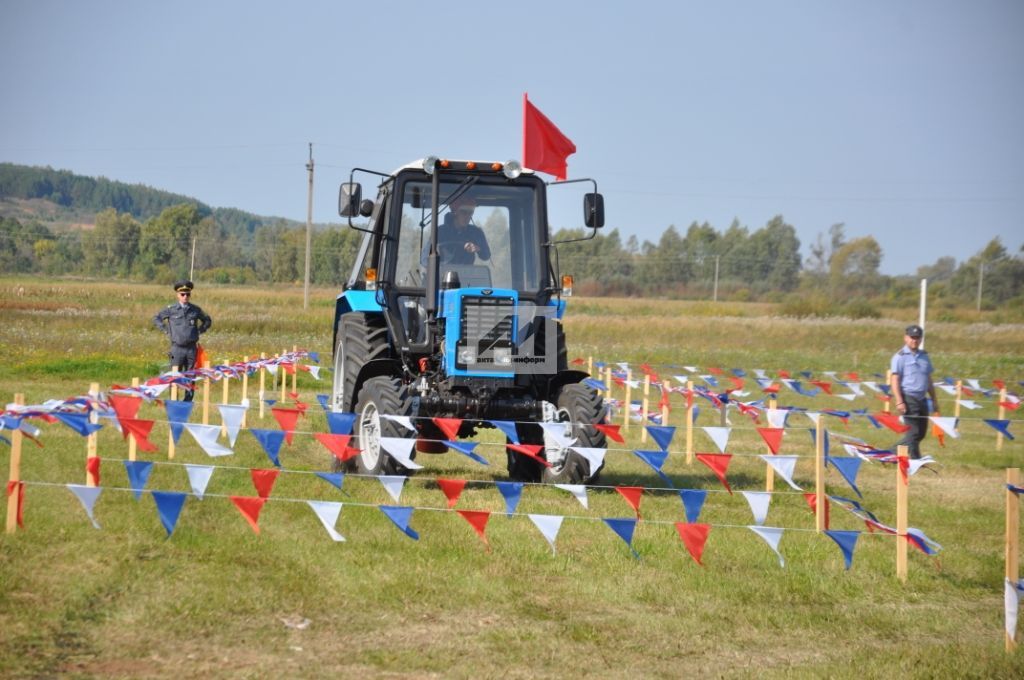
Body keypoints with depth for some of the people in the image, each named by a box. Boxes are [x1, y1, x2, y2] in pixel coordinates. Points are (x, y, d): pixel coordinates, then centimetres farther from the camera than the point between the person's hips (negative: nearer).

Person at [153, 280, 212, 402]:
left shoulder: (195, 310, 5)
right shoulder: (171, 309, 0)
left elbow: (207, 321, 21)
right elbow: (156, 319, 10)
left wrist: (199, 331, 7)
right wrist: (167, 331, 2)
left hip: (191, 348, 2)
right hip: (177, 348, -2)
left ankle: (188, 402, 11)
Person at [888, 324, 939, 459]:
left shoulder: (924, 356, 15)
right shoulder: (900, 356, -4)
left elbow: (928, 379, 21)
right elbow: (894, 380, -9)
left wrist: (934, 401, 18)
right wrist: (899, 401, -17)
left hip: (921, 399, 7)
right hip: (908, 398, -7)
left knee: (921, 432, 9)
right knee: (914, 431, -9)